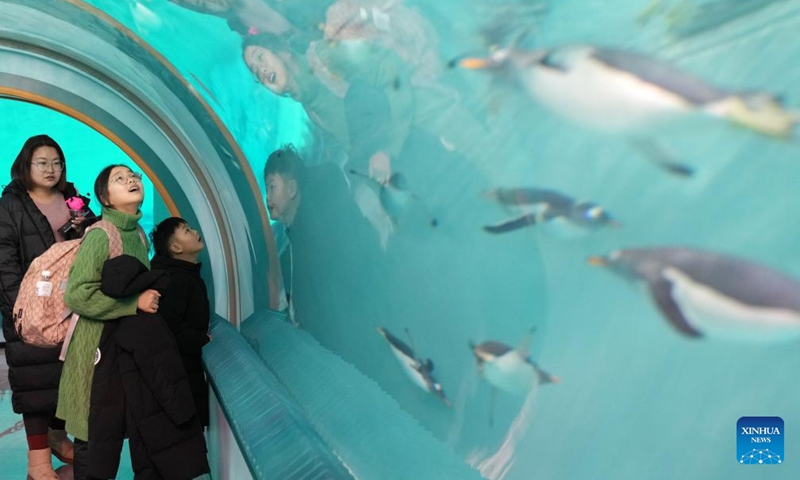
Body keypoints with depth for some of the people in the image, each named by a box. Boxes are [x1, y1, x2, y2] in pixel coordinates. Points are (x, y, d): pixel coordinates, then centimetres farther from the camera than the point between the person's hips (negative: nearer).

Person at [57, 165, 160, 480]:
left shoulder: (138, 235, 7)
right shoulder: (100, 235, -16)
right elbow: (77, 294, -22)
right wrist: (135, 302, -21)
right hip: (98, 346, -7)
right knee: (92, 433, 4)